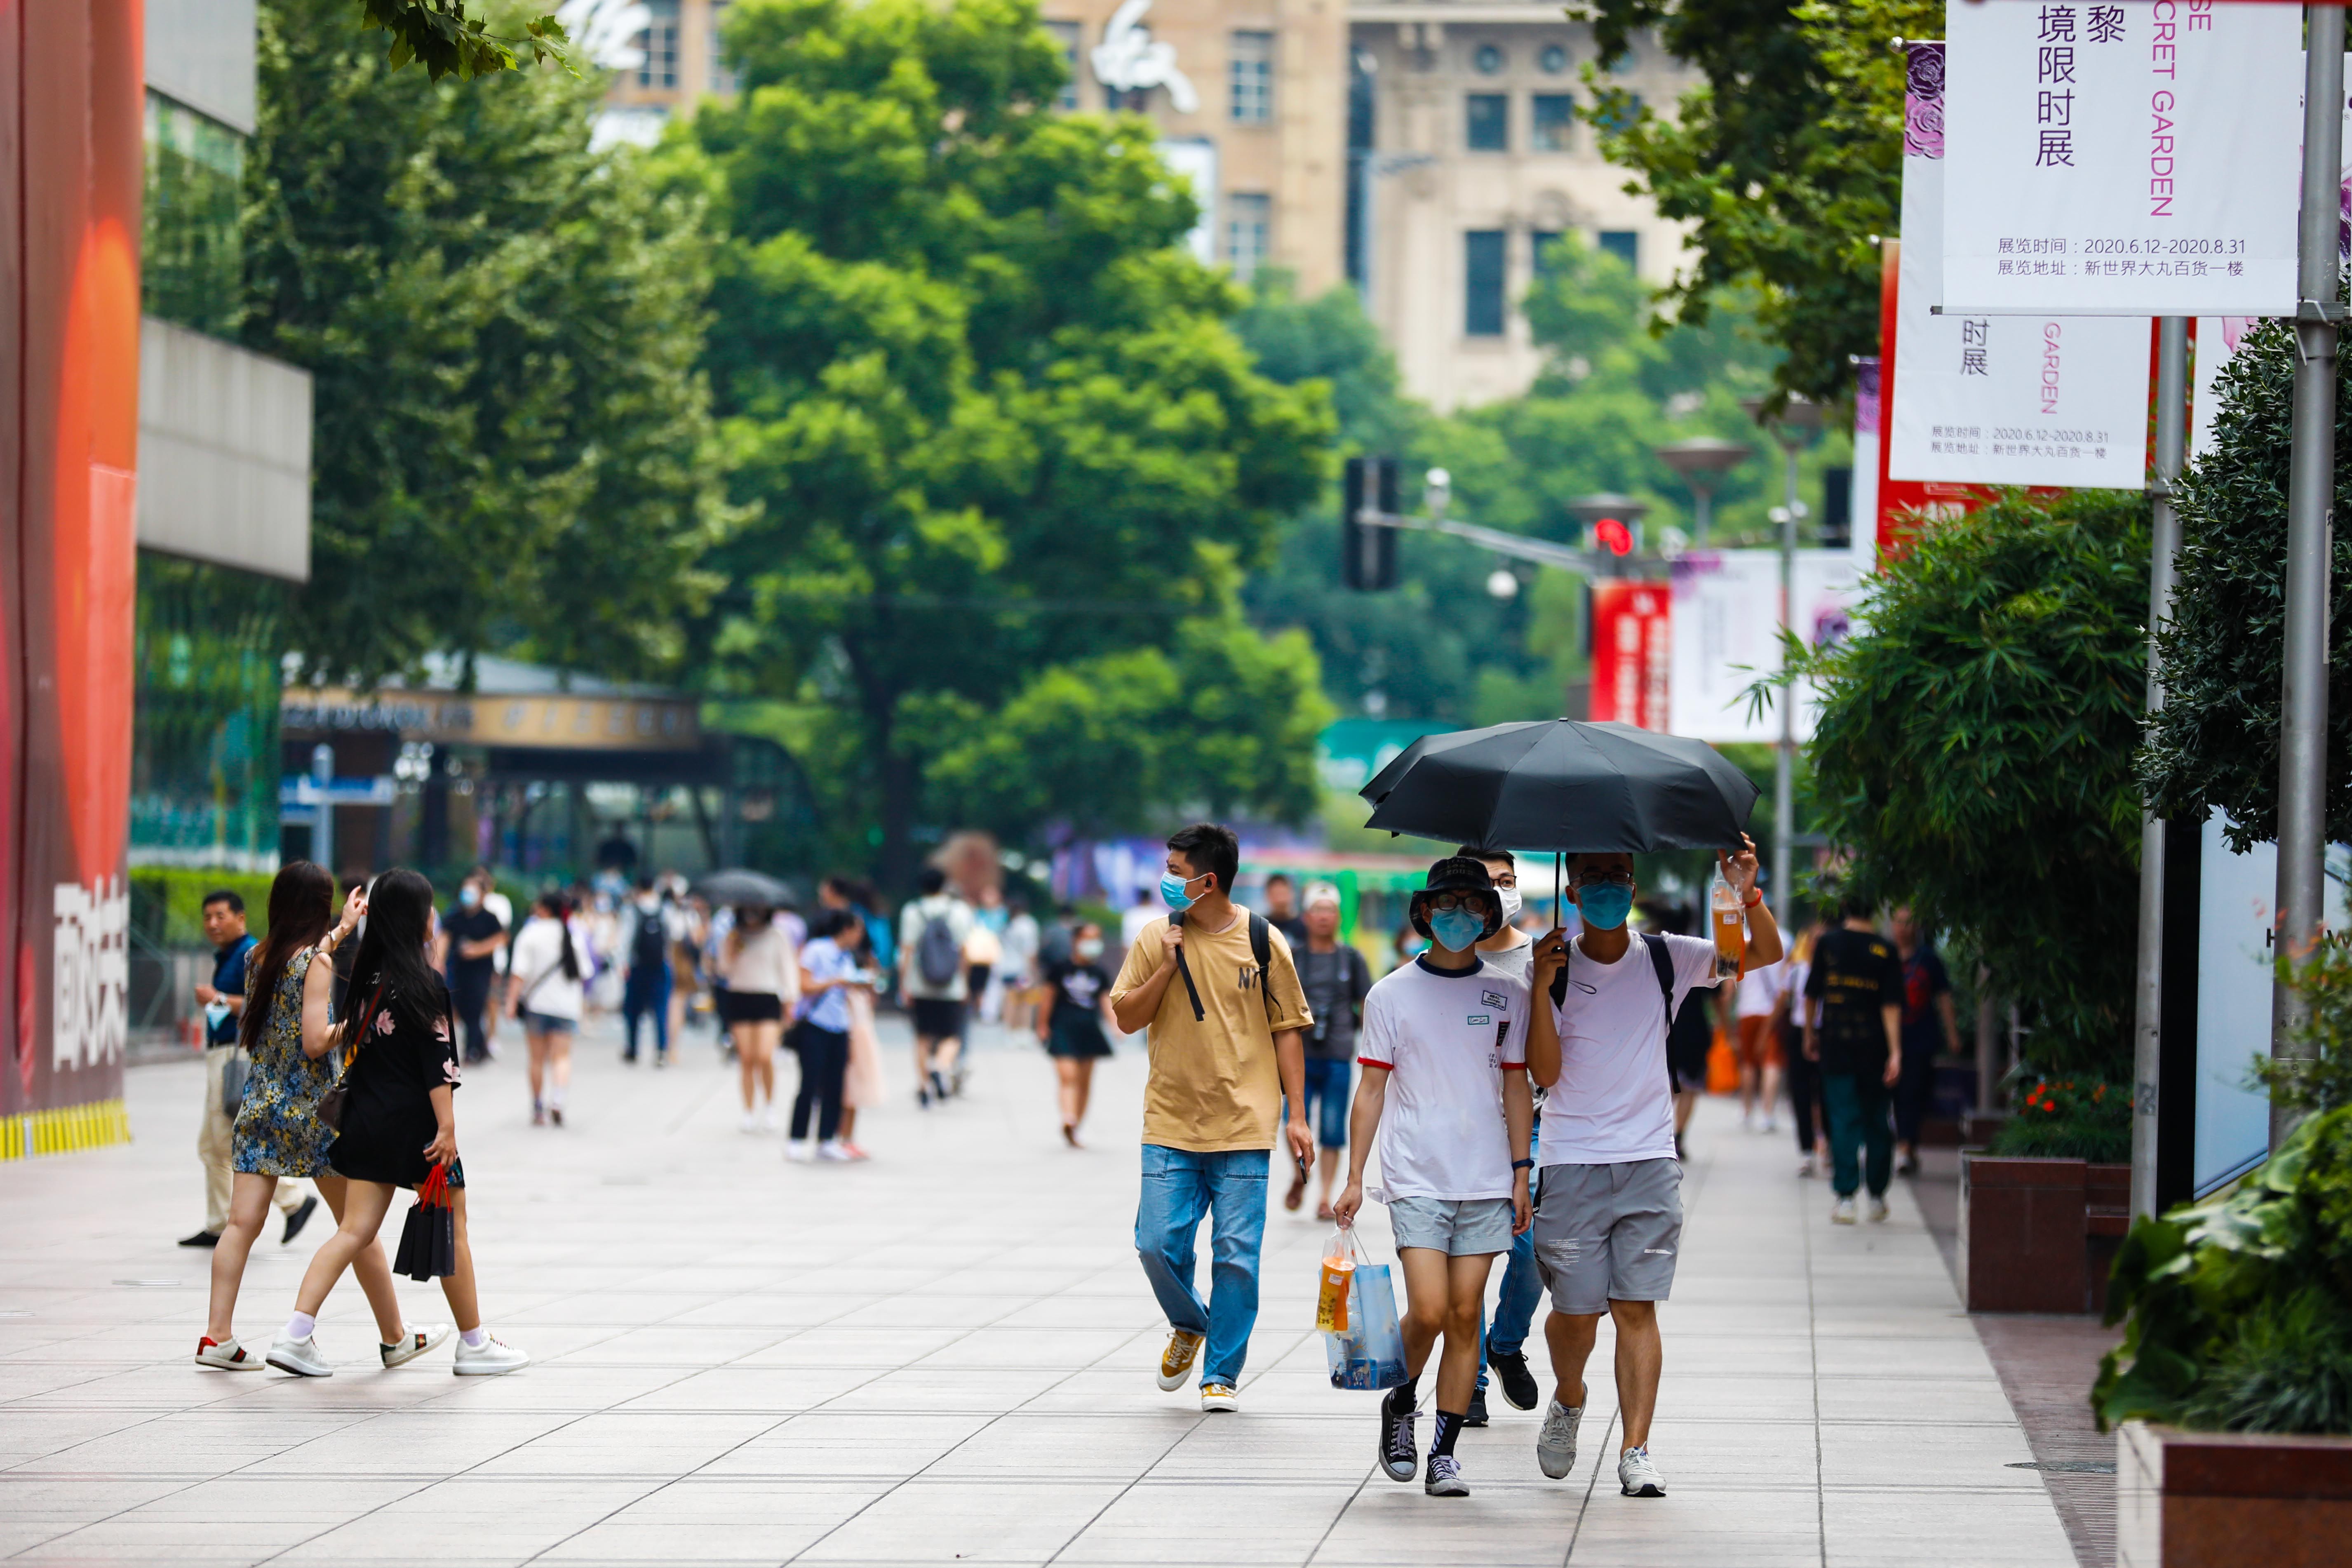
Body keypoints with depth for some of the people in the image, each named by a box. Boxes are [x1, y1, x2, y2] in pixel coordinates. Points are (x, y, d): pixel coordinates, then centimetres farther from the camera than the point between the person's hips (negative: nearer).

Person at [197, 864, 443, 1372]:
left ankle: (218, 1335, -10)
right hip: (311, 1105, -6)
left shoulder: (258, 956, 6)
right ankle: (396, 1339, 14)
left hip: (260, 1102, 6)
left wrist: (340, 931, 31)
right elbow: (315, 1039, -19)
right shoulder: (317, 963, -14)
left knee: (242, 1223, -1)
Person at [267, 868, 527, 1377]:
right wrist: (447, 1128, -16)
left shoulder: (369, 978, 5)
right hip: (415, 1123, -6)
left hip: (367, 1122, 6)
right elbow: (437, 1060, -17)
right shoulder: (425, 984, -14)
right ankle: (474, 1345, 17)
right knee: (451, 1230, 7)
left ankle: (296, 1334, -9)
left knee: (355, 1231, 4)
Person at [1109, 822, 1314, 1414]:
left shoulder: (1263, 942, 0)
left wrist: (1297, 1115, 1)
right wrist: (1168, 965, -9)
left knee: (1237, 1257, -3)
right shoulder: (1158, 938, 5)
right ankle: (1188, 1326, 26)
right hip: (1171, 1126, 2)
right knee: (1158, 1244, -4)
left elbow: (1286, 1030, 6)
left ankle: (1221, 1374, 9)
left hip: (1243, 1127, -2)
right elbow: (1127, 1018, 6)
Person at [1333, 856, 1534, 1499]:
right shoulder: (1392, 994, 3)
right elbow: (1372, 1089, 5)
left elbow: (1516, 1087, 13)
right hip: (1416, 1179, -2)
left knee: (1466, 1316, -1)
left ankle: (1444, 1452, 4)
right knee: (1429, 1311, -13)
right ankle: (1400, 1404, 14)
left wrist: (1521, 1174, 8)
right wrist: (1354, 1178, 0)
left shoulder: (1507, 995, 9)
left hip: (1485, 1181, 2)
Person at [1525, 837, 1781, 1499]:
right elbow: (1545, 1072, -8)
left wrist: (1747, 894, -17)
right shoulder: (1555, 967, -1)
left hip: (1649, 1161, 1)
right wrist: (1541, 990, -19)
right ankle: (1568, 1400, 32)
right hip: (1573, 1165, -1)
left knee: (1637, 1307, -5)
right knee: (1576, 1309, 2)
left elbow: (1765, 953, 0)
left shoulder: (1667, 960, 5)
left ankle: (1636, 1449, -6)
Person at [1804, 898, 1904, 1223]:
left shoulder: (1828, 944, -2)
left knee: (1843, 1120, 0)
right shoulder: (1885, 950, -4)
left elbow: (1812, 994, 3)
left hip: (1835, 1044, 0)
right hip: (1873, 1046, 0)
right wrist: (1895, 1052, -10)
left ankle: (1844, 1197, -7)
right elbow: (1891, 1004, -8)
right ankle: (1877, 1197, 17)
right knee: (1876, 1120, 12)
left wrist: (1810, 1033, 18)